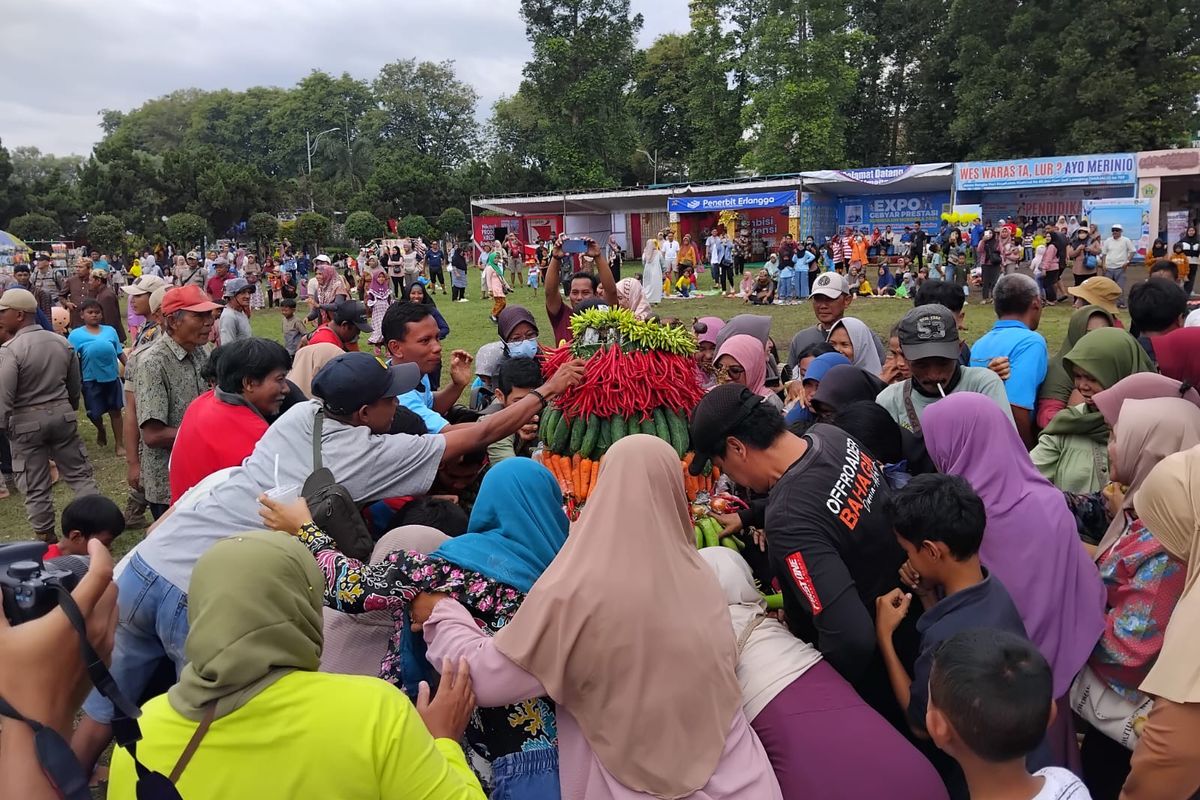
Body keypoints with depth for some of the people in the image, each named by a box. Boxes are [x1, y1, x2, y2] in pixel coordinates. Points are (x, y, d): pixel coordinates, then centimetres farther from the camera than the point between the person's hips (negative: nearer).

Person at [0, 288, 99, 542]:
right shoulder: (62, 342, 3)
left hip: (26, 422, -5)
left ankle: (47, 540, 14)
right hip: (62, 414, 5)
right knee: (80, 474, 12)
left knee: (35, 487, 7)